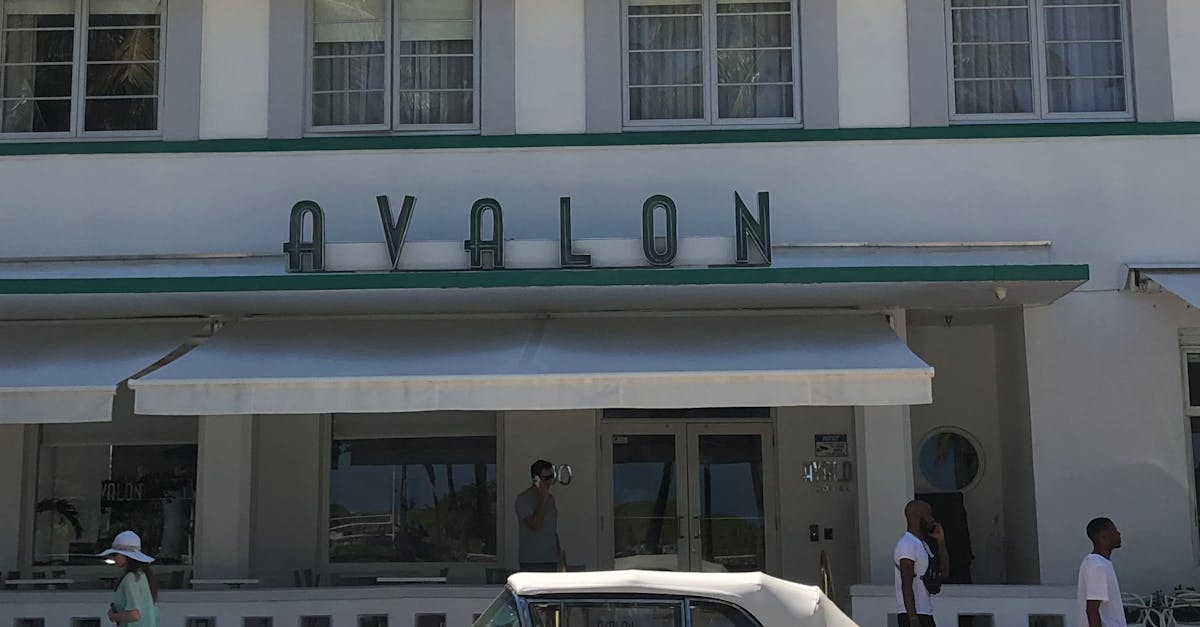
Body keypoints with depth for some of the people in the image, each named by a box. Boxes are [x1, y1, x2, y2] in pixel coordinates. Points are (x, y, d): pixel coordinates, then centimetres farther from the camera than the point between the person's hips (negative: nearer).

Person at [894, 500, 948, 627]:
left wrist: (941, 540, 9)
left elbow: (944, 570, 16)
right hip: (914, 616, -10)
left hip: (925, 615, 10)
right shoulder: (907, 545, -15)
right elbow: (906, 586, -21)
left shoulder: (922, 544, 17)